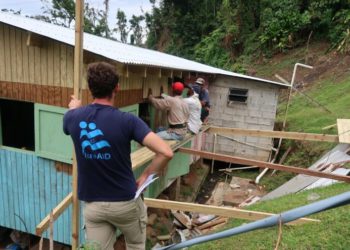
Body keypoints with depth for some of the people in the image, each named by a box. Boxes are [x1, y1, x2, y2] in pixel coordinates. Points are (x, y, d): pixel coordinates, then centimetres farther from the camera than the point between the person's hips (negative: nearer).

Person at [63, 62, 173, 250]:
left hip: (92, 204, 3)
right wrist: (145, 176, -9)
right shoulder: (127, 120, -20)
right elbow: (166, 153, -25)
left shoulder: (73, 117, -8)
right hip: (124, 202, -2)